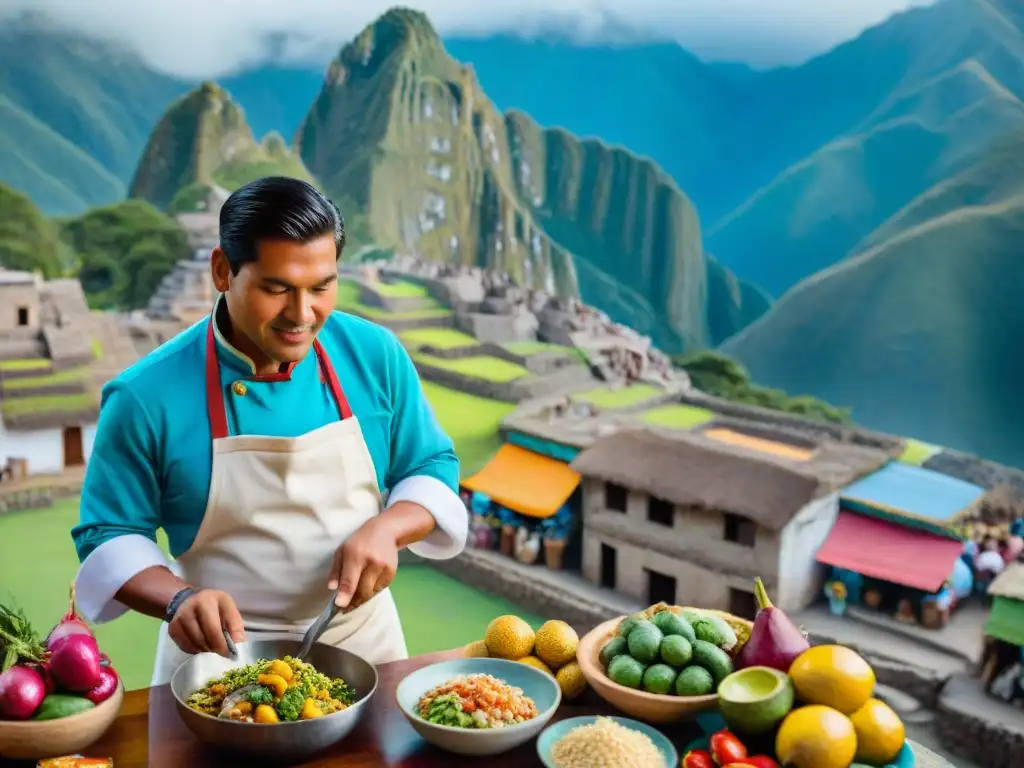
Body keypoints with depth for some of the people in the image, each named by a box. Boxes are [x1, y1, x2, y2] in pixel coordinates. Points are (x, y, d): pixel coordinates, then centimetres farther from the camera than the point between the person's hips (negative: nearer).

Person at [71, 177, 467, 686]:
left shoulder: (376, 355, -9)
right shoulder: (146, 397, -16)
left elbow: (433, 469, 2)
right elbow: (108, 537, -6)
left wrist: (387, 528, -18)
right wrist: (178, 600, -25)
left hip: (361, 641, 3)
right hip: (220, 655, -2)